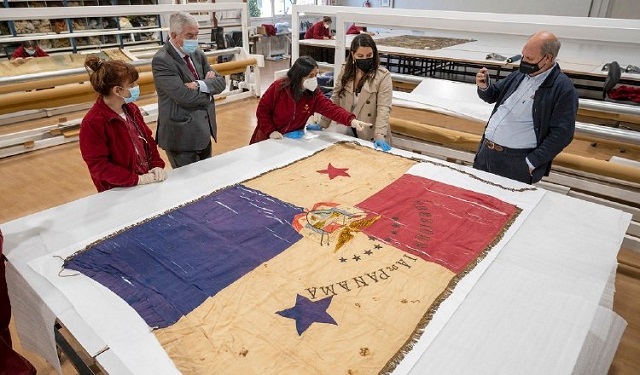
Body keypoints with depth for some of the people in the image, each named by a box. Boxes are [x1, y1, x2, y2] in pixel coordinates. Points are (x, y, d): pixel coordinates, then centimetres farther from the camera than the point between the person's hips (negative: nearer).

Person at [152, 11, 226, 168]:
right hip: (182, 135, -7)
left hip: (204, 131, 7)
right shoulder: (161, 60, -15)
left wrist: (200, 85, -17)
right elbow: (185, 97, -23)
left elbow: (220, 82, 2)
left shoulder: (198, 54, 9)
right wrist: (208, 90, -6)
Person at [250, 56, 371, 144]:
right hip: (269, 138, -3)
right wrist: (270, 131, -21)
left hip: (293, 139, 3)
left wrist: (351, 120, -42)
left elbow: (330, 108, -26)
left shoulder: (314, 93, -12)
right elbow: (262, 110, -13)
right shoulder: (278, 87, -22)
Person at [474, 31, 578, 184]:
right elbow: (493, 96, 23)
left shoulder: (563, 89, -10)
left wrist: (531, 163, -16)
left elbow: (561, 134, -13)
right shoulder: (520, 74, 9)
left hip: (517, 161, -6)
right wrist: (484, 87, 0)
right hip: (485, 151, 6)